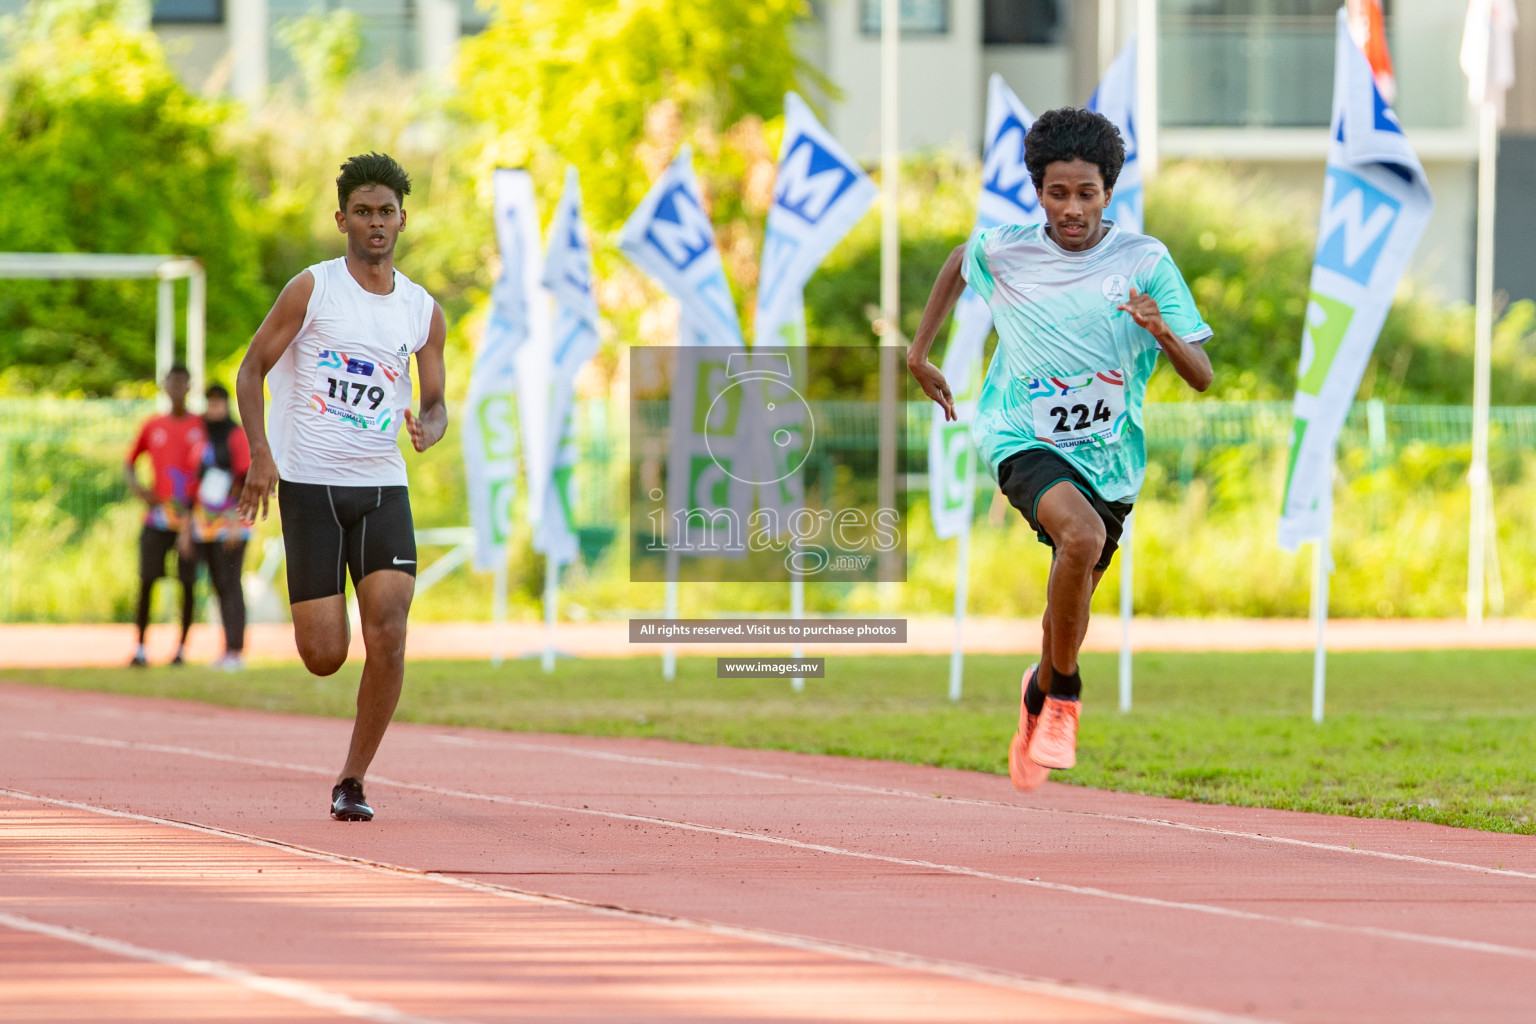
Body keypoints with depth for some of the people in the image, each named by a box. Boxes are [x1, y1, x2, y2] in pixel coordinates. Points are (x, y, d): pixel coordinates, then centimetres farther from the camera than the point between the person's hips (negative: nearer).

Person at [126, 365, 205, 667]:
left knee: (189, 582, -1)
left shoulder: (201, 426, 5)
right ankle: (140, 646, 0)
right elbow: (130, 463, 19)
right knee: (147, 580, -6)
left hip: (190, 515, -1)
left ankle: (182, 646, 7)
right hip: (158, 515, 1)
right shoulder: (152, 426, 10)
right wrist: (135, 485, -2)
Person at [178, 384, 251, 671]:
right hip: (204, 525, 6)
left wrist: (236, 521, -16)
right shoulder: (201, 440, 15)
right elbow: (192, 485, 17)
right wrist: (186, 529, 15)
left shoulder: (237, 436, -3)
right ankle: (227, 650, 7)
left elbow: (246, 480, -9)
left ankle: (237, 650, -13)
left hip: (230, 520, -6)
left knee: (230, 583, -12)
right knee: (218, 585, 5)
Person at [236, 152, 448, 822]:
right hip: (309, 484, -3)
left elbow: (435, 401, 15)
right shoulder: (312, 289, -3)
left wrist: (428, 428, -10)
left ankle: (353, 780, -2)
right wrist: (261, 454, -13)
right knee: (324, 656, -7)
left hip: (383, 488, 3)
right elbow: (252, 368, 0)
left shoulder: (423, 311, 8)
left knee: (388, 632, -16)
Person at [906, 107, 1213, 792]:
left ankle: (1039, 700, 45)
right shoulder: (1003, 251, -5)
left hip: (1108, 456, 2)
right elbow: (957, 265, 22)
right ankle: (1064, 692, -15)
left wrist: (1163, 331, -29)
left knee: (1072, 601, 11)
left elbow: (1201, 377, -9)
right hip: (1023, 441, -2)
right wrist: (920, 352, 24)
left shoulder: (1145, 261, -8)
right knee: (1082, 534, -32)